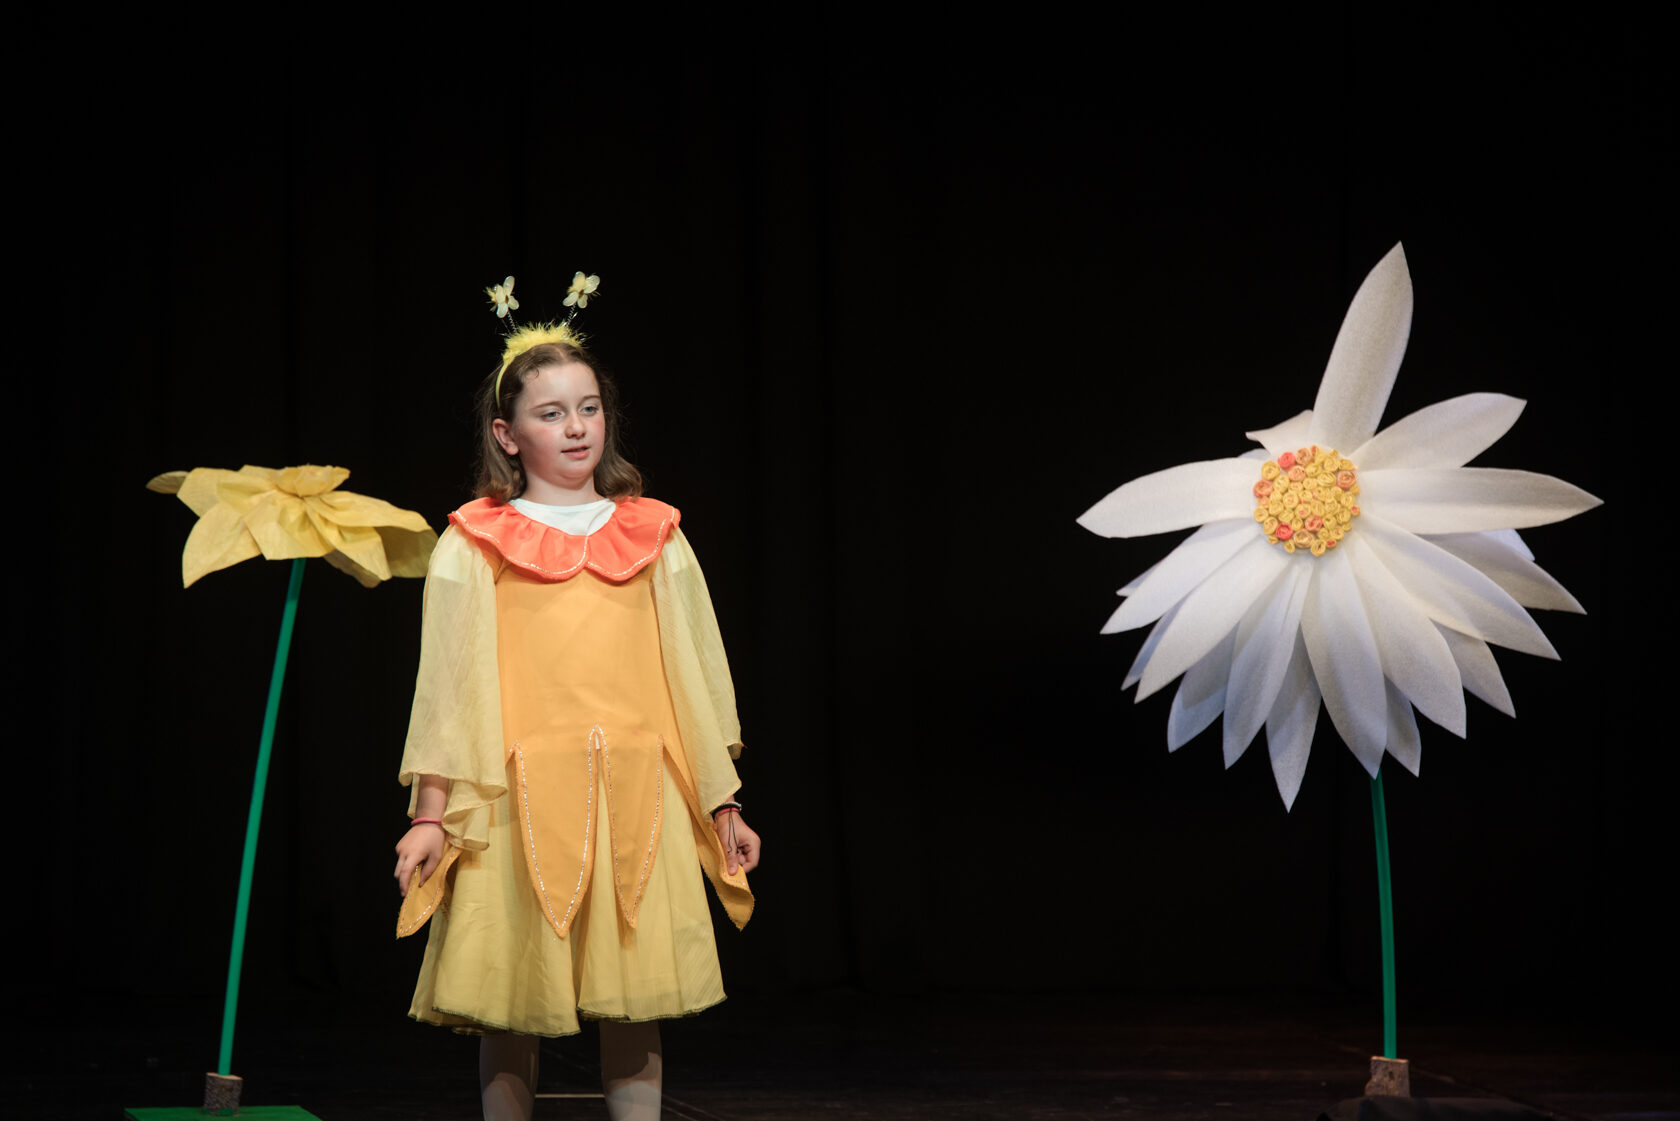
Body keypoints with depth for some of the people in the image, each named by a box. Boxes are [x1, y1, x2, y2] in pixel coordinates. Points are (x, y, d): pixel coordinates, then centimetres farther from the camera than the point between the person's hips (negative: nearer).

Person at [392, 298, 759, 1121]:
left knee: (633, 999, 2)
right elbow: (447, 682, 4)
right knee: (510, 1000, 1)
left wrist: (722, 806, 14)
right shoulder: (473, 547, 4)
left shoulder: (653, 537, 11)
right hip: (519, 797, -2)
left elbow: (692, 673, 14)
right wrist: (431, 813, -1)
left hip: (634, 795, 2)